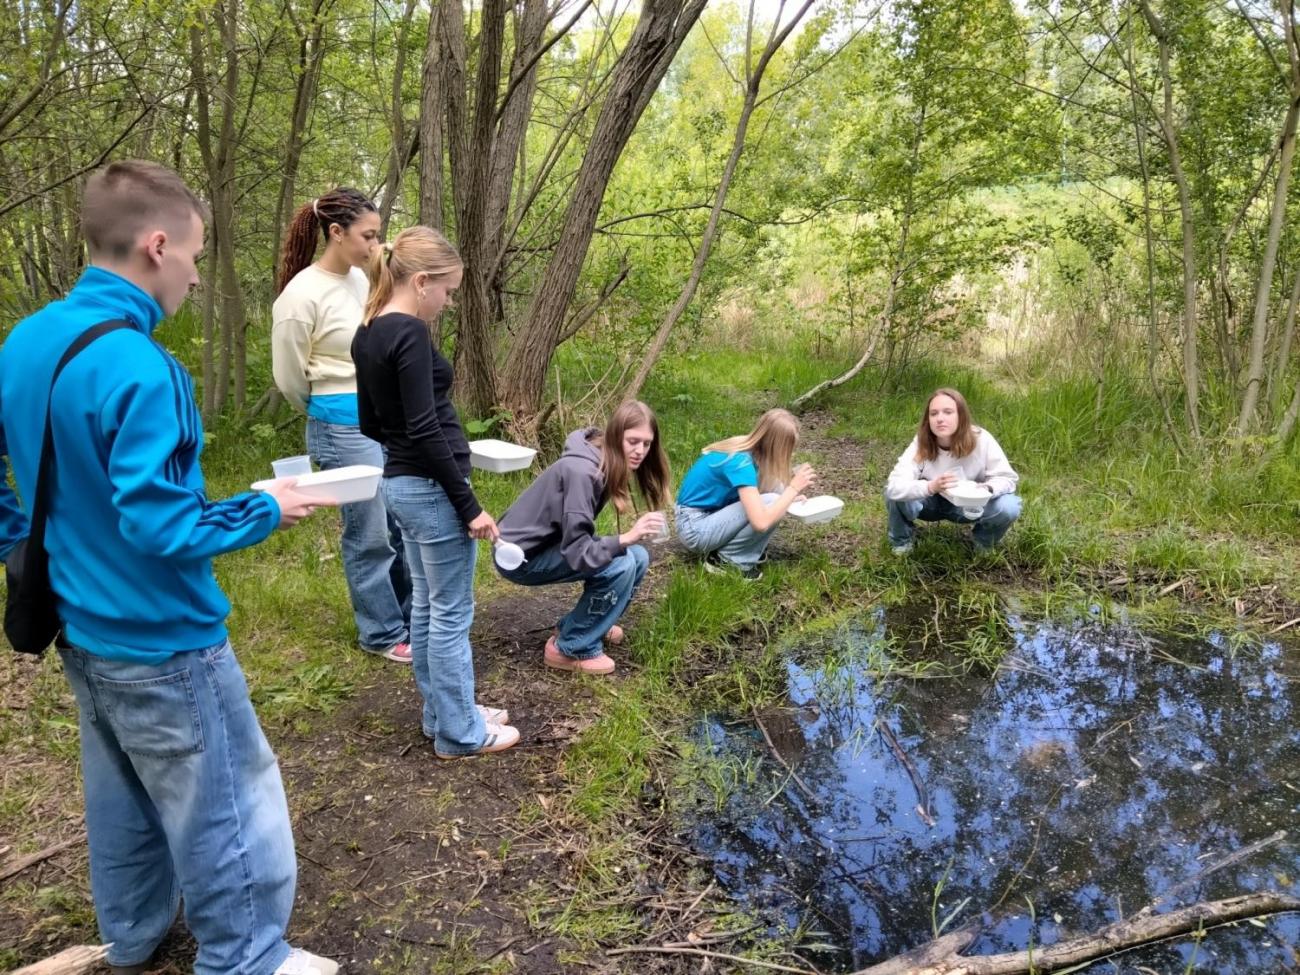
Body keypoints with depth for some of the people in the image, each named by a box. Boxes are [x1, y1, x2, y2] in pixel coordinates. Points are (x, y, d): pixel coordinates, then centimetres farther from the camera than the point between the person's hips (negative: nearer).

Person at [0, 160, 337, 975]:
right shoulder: (136, 369, -26)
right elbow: (159, 526, -27)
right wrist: (267, 511, -15)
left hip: (82, 627, 9)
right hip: (158, 639, -9)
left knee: (122, 796, 24)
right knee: (220, 806, 7)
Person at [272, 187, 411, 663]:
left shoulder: (359, 279, 7)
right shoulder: (302, 295, -16)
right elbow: (289, 378, -7)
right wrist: (331, 411, 8)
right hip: (345, 428, -8)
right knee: (370, 533, 3)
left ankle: (412, 616, 34)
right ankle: (383, 633, 20)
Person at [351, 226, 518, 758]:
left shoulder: (367, 335, 9)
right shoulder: (410, 334, -19)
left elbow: (372, 424, 15)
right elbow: (424, 429, -22)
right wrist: (469, 505, -18)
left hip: (399, 482, 10)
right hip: (431, 487, -10)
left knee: (426, 605, 18)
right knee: (452, 613, 2)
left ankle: (443, 712, 31)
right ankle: (460, 734, 13)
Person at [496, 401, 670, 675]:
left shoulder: (607, 463, -2)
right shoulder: (581, 471, -29)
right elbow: (577, 551, -30)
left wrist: (627, 541, -6)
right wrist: (627, 538, -38)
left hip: (553, 542, 9)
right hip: (521, 554, -9)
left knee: (637, 558, 0)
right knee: (620, 566, -23)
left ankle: (582, 623, 17)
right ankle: (570, 648, -7)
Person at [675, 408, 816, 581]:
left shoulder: (747, 449, -1)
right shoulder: (741, 462, -27)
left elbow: (754, 493, 17)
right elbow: (761, 522, -34)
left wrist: (791, 494, -1)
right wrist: (793, 488, -22)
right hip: (695, 529, -9)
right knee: (771, 503, -21)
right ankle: (724, 559, -7)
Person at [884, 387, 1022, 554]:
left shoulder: (981, 440, -25)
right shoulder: (921, 443, -25)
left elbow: (1008, 478, -18)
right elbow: (893, 485, -37)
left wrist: (988, 488, -42)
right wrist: (931, 486, -55)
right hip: (932, 502, 0)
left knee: (1008, 507, -28)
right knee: (895, 494, -30)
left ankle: (983, 541, 7)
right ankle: (902, 541, 3)